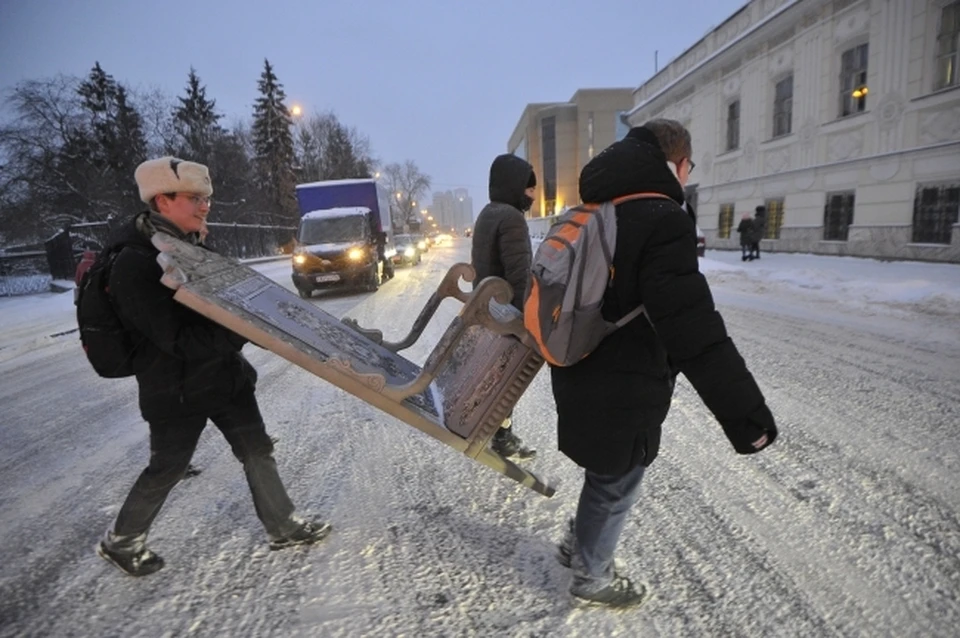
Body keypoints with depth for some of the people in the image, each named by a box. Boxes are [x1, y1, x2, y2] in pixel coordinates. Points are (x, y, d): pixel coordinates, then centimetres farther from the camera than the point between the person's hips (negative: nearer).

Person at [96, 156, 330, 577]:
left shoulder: (190, 246, 4)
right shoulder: (135, 265, -23)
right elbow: (180, 338, -29)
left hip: (224, 375, 7)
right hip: (178, 389, -7)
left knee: (257, 451, 12)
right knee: (167, 469, 13)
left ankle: (282, 527, 28)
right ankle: (120, 542, 39)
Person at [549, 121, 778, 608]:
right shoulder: (661, 219, -22)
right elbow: (694, 331, -29)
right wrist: (746, 415, -25)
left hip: (583, 377, 9)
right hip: (622, 390, -8)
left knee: (606, 473, 27)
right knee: (615, 484, 14)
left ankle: (577, 544, 48)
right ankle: (591, 576, 36)